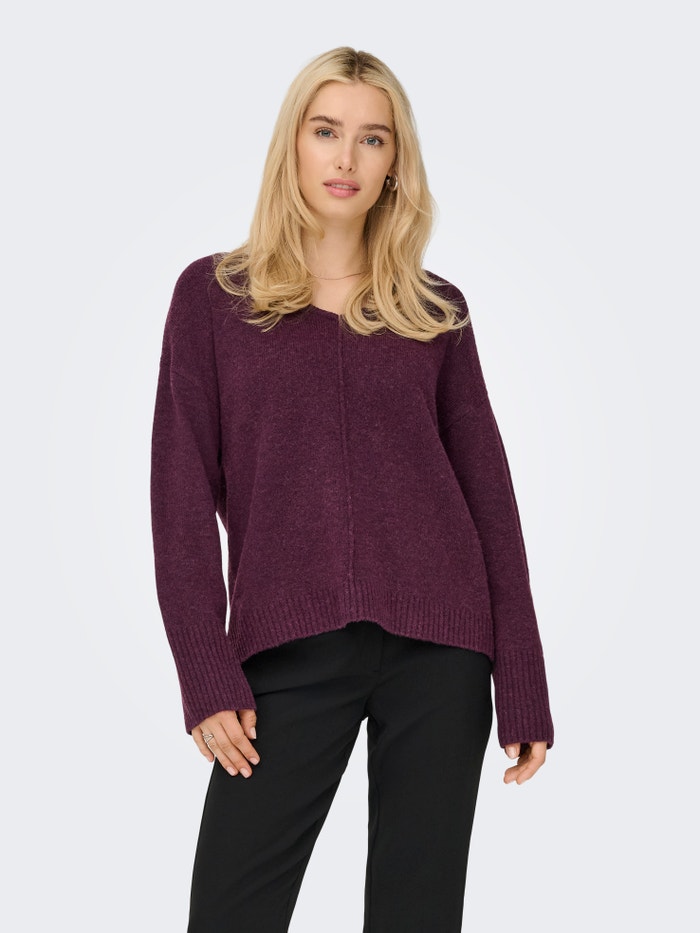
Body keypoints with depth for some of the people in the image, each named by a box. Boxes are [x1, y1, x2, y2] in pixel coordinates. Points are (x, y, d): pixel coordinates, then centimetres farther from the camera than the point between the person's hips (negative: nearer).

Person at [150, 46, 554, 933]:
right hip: (287, 651, -1)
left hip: (437, 645, 1)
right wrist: (205, 673, -7)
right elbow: (183, 492, 2)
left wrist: (523, 684, 3)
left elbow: (488, 490, 8)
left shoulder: (436, 311, 10)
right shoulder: (214, 293, 6)